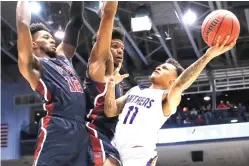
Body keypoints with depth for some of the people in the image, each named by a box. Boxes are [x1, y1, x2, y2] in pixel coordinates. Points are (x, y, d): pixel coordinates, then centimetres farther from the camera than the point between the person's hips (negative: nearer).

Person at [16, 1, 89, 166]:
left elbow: (75, 22, 29)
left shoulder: (63, 56, 28)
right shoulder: (34, 65, 8)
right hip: (57, 131, -7)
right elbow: (23, 24, -2)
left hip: (81, 131, 7)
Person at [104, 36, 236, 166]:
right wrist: (111, 84, -1)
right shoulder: (135, 90, 18)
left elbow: (180, 85, -24)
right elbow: (110, 112, 13)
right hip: (115, 151, 6)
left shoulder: (168, 98, -2)